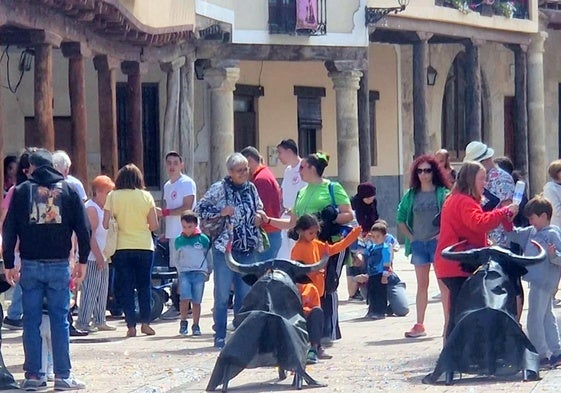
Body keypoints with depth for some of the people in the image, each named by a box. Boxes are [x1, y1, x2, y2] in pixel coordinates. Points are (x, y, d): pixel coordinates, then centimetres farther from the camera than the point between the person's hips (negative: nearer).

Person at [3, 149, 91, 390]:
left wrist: (9, 264, 6)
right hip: (59, 265, 0)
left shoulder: (22, 191, 3)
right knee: (59, 320, 2)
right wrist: (82, 261, 9)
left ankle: (33, 375, 4)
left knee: (31, 321, 5)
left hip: (30, 265, 0)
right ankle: (63, 376, 0)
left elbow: (9, 229, 2)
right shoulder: (67, 190, 4)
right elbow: (83, 228, 2)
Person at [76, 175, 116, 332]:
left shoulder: (102, 208, 18)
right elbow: (90, 236, -19)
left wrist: (104, 256, 18)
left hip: (101, 258, 10)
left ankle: (99, 321, 19)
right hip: (92, 259, -10)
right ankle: (83, 322, -6)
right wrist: (99, 257, -20)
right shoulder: (91, 208, -13)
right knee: (90, 291, -9)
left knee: (102, 291, 12)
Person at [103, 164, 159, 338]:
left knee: (126, 287, 4)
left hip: (121, 247, -1)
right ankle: (145, 322, 7)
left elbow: (106, 224, -6)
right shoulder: (146, 196, -1)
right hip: (144, 245, 1)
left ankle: (131, 325, 0)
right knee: (144, 286, 12)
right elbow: (154, 225, -1)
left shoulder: (113, 196, -4)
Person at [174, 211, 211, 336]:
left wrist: (208, 272, 11)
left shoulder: (203, 239, 2)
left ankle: (195, 326, 12)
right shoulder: (178, 241, 7)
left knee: (196, 301, 1)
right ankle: (183, 322, -1)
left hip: (199, 273, -1)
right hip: (184, 273, 1)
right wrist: (180, 271, 9)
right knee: (184, 298, -16)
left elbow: (209, 257, 12)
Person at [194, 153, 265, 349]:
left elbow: (259, 209, 25)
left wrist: (259, 216, 3)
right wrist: (221, 212, -16)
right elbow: (199, 209, -5)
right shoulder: (220, 189, -5)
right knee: (222, 294, -1)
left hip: (248, 249, 5)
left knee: (246, 294, 7)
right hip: (225, 248, -5)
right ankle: (220, 337, 5)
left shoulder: (251, 188, 10)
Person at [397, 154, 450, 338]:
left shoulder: (443, 193, -3)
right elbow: (401, 218, 15)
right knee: (421, 285, 8)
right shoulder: (411, 195, 8)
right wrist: (410, 237, 5)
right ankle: (419, 325, 10)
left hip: (438, 242, -4)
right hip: (418, 244, 4)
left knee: (444, 284, -3)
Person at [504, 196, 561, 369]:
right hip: (538, 282, 10)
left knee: (535, 319, -5)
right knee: (547, 317, 15)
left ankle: (541, 356, 0)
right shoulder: (532, 232, 12)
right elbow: (515, 235, 23)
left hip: (544, 283, -10)